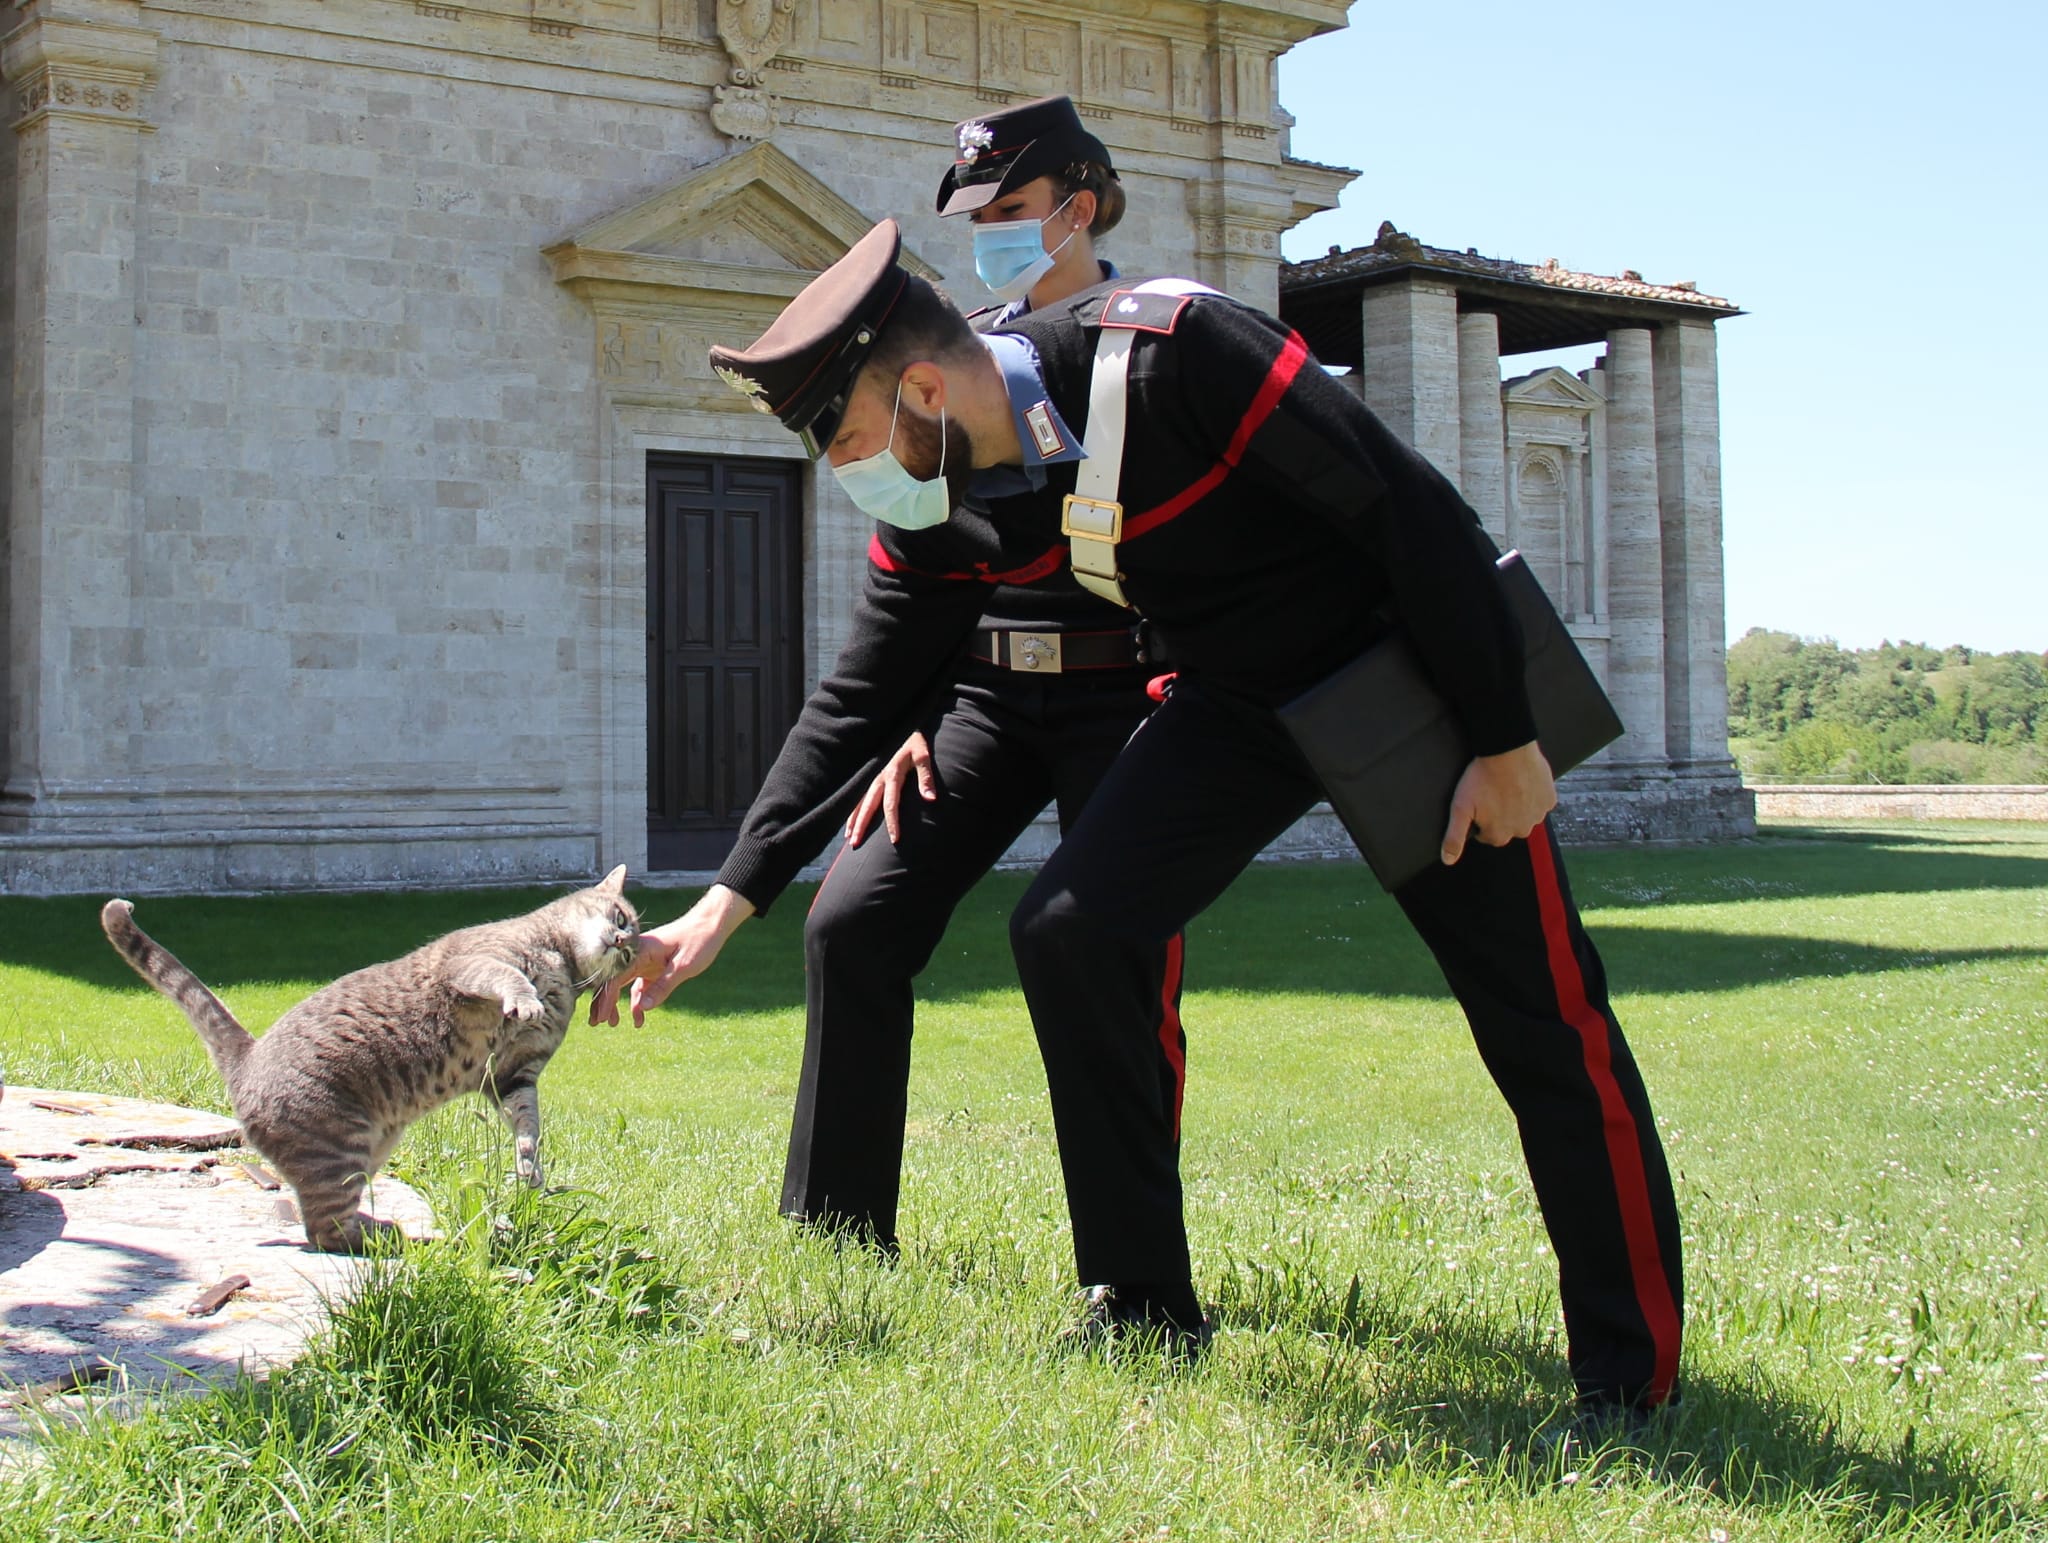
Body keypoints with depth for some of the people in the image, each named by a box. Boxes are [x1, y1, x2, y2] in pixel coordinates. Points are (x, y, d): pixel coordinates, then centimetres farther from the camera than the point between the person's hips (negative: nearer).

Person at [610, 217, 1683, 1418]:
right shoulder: (948, 509, -8)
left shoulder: (1171, 353, -30)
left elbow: (1414, 507, -25)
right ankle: (1145, 1319, 3)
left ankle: (1635, 1377, 8)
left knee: (1543, 1022, -6)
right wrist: (732, 900, -4)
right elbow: (859, 698, 2)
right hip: (1242, 701, 6)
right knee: (1068, 933, -9)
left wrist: (1504, 741, -20)